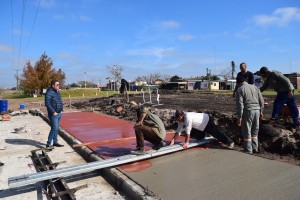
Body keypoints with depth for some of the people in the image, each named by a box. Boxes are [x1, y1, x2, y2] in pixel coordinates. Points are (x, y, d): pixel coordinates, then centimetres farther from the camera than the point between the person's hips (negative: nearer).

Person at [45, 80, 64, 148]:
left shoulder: (57, 92, 14)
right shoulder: (49, 93, -14)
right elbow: (47, 104, -19)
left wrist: (61, 109, 11)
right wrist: (53, 112, -19)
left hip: (59, 113, 9)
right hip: (53, 114, -9)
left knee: (56, 128, 14)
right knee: (54, 128, -10)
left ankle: (55, 142, 23)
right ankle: (48, 143, 0)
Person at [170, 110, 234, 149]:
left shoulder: (187, 117, -41)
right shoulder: (180, 119, -13)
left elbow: (188, 132, -41)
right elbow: (178, 131, -11)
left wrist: (186, 143, -38)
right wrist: (173, 140, -20)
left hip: (207, 121, -10)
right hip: (201, 125, 10)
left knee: (216, 132, -2)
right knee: (199, 137, 23)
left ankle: (230, 142, 18)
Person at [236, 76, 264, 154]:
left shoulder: (240, 89, -4)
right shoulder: (255, 87, 15)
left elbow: (240, 104, -12)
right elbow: (261, 101, 13)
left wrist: (239, 116, -10)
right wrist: (261, 111, 20)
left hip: (248, 111, -6)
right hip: (257, 110, 6)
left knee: (247, 131, 2)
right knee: (255, 130, 18)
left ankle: (248, 150, 7)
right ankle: (255, 148, 24)